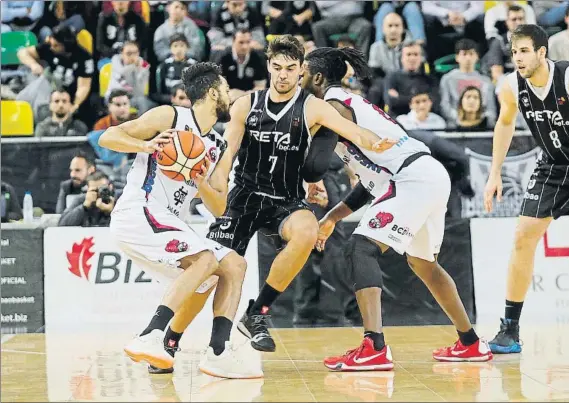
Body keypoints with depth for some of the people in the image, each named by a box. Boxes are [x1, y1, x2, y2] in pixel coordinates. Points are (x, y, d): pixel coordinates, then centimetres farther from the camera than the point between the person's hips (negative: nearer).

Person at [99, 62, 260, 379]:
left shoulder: (220, 150, 17)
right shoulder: (169, 117, -3)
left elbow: (219, 208, 11)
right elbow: (108, 137, -5)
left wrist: (201, 183, -9)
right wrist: (147, 145, -23)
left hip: (170, 225, 8)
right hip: (136, 214, -8)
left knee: (234, 265, 3)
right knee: (205, 258, -27)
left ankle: (219, 353, -4)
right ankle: (150, 338, -33)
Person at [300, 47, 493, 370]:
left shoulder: (333, 105, -3)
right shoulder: (352, 102, 25)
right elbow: (371, 183, 26)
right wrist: (332, 217, 27)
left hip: (414, 179, -10)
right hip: (432, 175, 10)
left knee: (362, 248, -15)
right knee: (423, 262, 26)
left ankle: (375, 349, -28)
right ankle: (471, 344, 38)